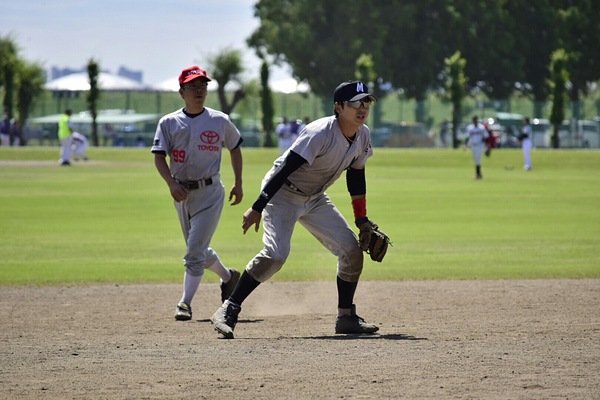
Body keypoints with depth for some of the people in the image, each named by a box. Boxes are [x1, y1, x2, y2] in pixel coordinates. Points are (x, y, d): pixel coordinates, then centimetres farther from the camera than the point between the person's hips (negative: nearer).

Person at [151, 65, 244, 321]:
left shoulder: (220, 121, -1)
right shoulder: (169, 123, 0)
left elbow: (235, 148, 14)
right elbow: (159, 157, -6)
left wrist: (238, 184, 11)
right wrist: (172, 184, -22)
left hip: (210, 192, -3)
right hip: (182, 194, 3)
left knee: (195, 249, -14)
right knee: (198, 250, 17)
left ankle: (185, 303, -11)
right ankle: (228, 277, 43)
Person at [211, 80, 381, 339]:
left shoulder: (363, 136, -4)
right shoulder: (320, 133, -29)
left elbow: (355, 177, 11)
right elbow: (284, 170, -30)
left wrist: (362, 220, 11)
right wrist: (257, 208, -33)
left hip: (314, 198, 8)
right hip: (282, 194, -8)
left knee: (351, 249, 0)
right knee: (275, 254, -25)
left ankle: (346, 317, 11)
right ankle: (228, 311, -19)